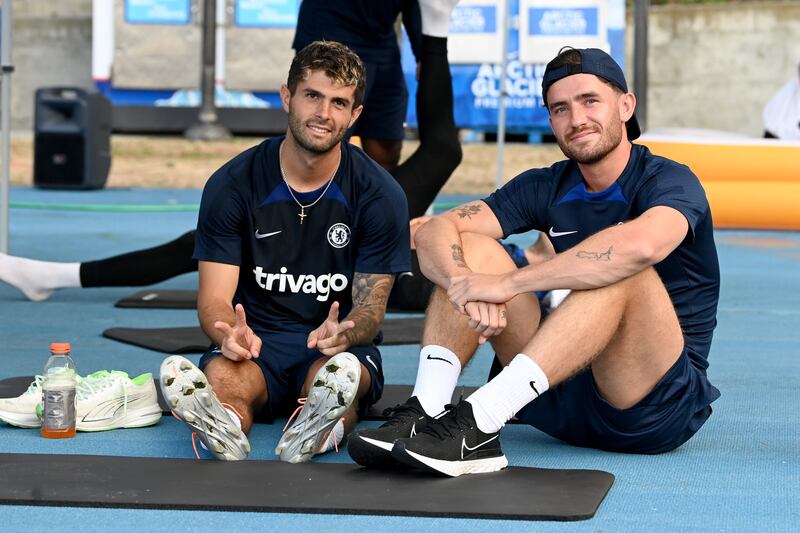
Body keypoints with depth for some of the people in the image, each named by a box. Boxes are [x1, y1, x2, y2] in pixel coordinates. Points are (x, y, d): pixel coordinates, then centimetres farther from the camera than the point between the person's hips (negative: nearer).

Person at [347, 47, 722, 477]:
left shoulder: (670, 182, -11)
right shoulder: (546, 188, 7)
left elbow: (642, 245, -37)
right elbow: (435, 232, -4)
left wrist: (507, 284, -33)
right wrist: (464, 285, -28)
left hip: (659, 409, -5)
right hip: (565, 395, 5)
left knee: (623, 272, -33)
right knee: (468, 250, -5)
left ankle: (477, 424, -40)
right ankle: (425, 413, -26)